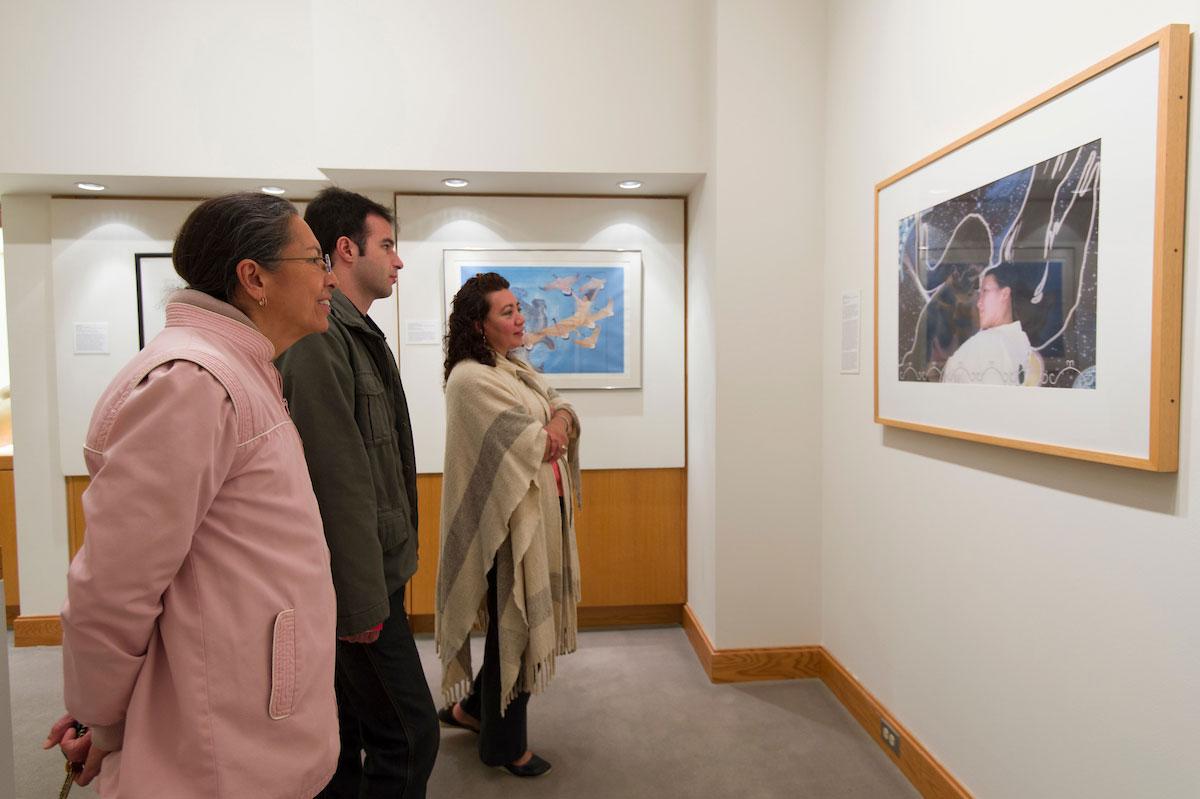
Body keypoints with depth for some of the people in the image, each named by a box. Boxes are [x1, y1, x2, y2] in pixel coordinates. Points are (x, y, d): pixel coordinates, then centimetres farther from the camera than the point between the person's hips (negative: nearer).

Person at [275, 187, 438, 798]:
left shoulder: (356, 334, 14)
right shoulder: (320, 337, -17)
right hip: (357, 582, -10)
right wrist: (362, 600, -19)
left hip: (372, 570, 10)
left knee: (350, 722, 20)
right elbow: (338, 481, -22)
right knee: (408, 734, -1)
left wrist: (375, 581, 17)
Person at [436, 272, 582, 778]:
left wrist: (556, 423, -15)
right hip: (513, 520, -9)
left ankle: (470, 707, 39)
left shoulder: (516, 370, 12)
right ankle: (504, 745, 26)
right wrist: (549, 436, -1)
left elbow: (561, 408, 6)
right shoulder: (471, 379, -16)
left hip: (544, 512, 9)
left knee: (525, 622, 19)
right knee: (515, 628, 5)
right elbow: (527, 444, -20)